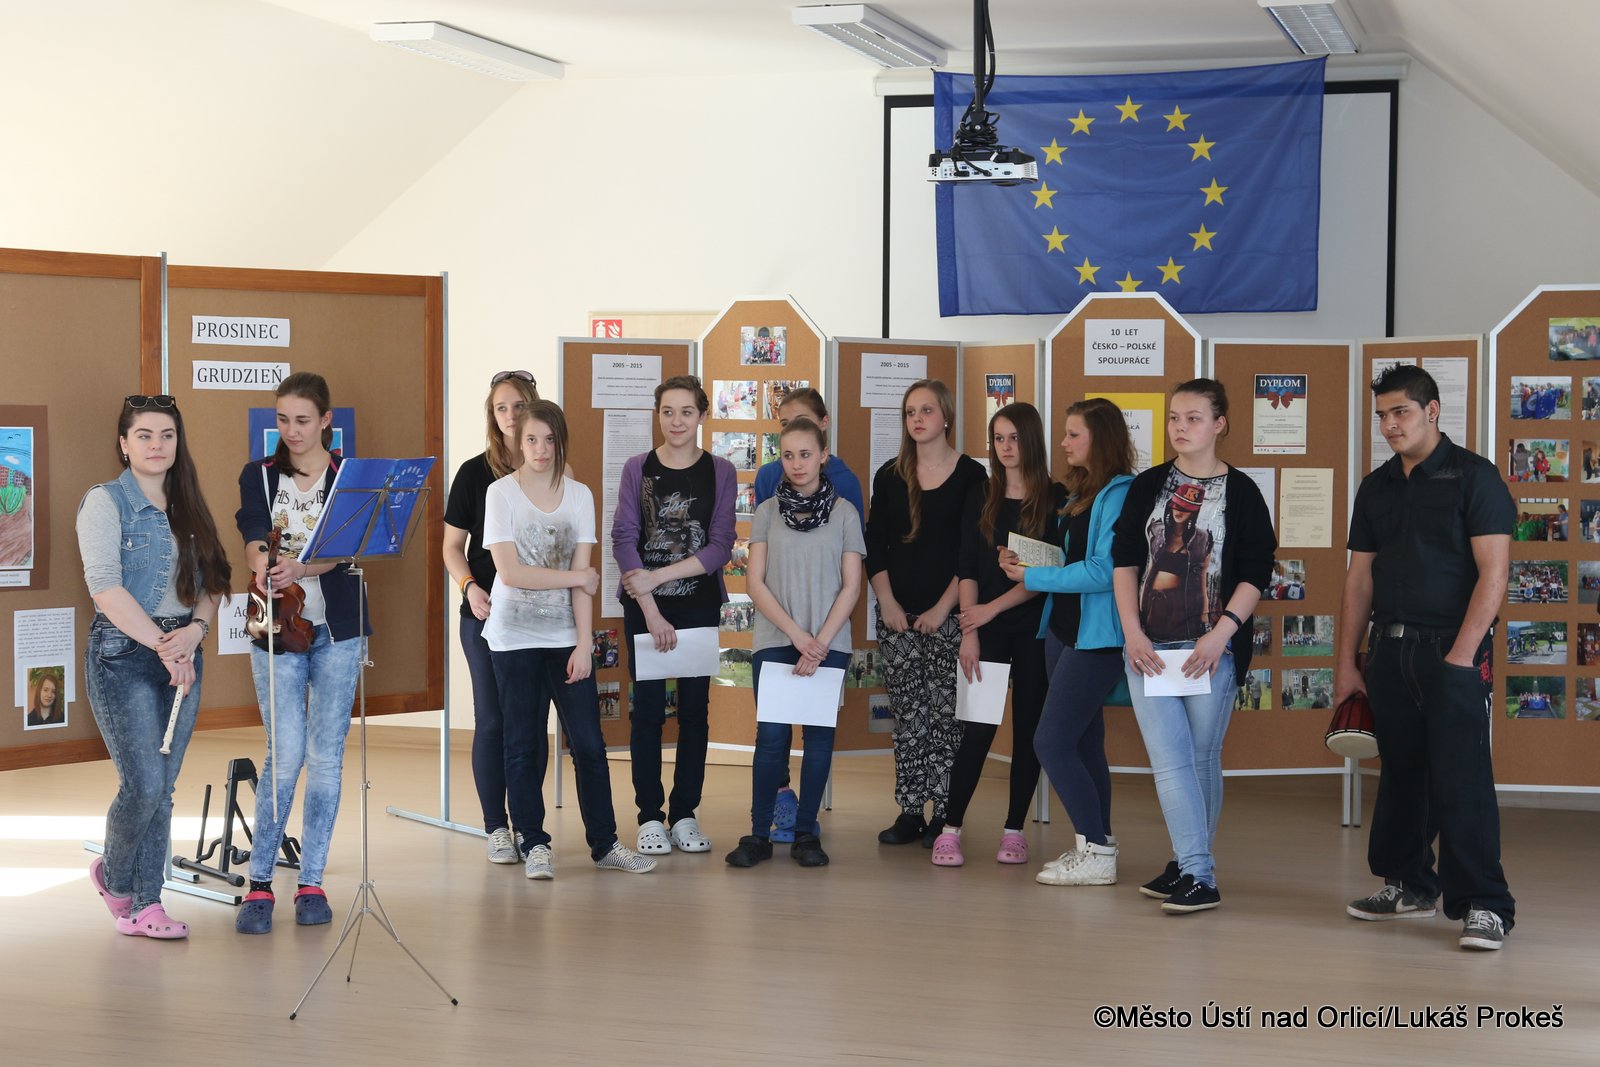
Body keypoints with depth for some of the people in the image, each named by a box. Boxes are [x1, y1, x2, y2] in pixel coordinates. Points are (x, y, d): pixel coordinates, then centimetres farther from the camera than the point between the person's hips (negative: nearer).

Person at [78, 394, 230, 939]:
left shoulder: (187, 508, 13)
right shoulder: (105, 502, -4)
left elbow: (209, 586, 11)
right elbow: (105, 588, -14)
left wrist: (194, 631, -9)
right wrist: (161, 645, -17)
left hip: (182, 656, 5)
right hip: (123, 654, -5)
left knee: (163, 787, 5)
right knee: (143, 785, -10)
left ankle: (145, 904, 12)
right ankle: (113, 874, 18)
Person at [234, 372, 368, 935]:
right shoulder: (258, 476, 5)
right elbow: (254, 535, -12)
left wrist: (300, 567, -34)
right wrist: (262, 565, -35)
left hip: (337, 630, 0)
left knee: (326, 757, 3)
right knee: (285, 756, -8)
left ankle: (311, 882, 13)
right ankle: (259, 882, 5)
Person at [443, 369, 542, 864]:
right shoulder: (475, 473, 1)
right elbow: (453, 545, 4)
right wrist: (469, 587, -13)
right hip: (486, 614, -1)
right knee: (492, 719, 1)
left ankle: (527, 823, 14)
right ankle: (496, 827, 9)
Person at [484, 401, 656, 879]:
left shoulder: (579, 495, 4)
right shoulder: (500, 493, -5)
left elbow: (584, 578, 0)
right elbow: (510, 572, -12)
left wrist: (584, 642, -7)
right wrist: (578, 578, -8)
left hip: (566, 637, 2)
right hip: (515, 638, -2)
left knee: (589, 743, 2)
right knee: (525, 745, 4)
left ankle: (604, 842, 11)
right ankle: (535, 845, 13)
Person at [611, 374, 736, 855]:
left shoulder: (720, 472, 2)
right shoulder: (637, 469, 1)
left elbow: (721, 546, -5)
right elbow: (624, 541, -5)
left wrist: (659, 576, -14)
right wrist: (651, 611, -14)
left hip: (700, 604, 1)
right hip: (643, 607, -1)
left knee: (695, 708, 4)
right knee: (648, 708, 1)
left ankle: (685, 815, 12)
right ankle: (650, 816, 8)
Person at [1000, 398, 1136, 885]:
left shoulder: (1120, 495, -15)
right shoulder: (1080, 493, 14)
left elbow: (1102, 570, -22)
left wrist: (1033, 576, -16)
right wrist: (1023, 561, 2)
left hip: (1096, 638, -10)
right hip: (1064, 629, 10)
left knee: (1052, 742, -11)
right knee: (1083, 744, 13)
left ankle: (1097, 854, -5)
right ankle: (1094, 845, 21)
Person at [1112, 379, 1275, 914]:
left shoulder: (1240, 492, 0)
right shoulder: (1147, 487, 9)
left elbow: (1256, 574, -4)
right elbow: (1124, 560, 7)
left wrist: (1220, 634, -15)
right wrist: (1132, 631, -4)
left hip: (1213, 649, -2)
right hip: (1149, 647, 2)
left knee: (1201, 759, 4)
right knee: (1170, 760, -5)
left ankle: (1193, 867, 13)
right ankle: (1196, 873, -3)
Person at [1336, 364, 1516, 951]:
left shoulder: (1473, 477, -5)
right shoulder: (1376, 487, 13)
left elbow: (1492, 574, -11)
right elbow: (1360, 578, 15)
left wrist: (1461, 654, -17)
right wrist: (1345, 663, 11)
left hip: (1451, 648, -6)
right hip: (1390, 649, 6)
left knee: (1461, 777, -9)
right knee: (1400, 772, 12)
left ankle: (1483, 904, -6)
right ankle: (1408, 885, 23)